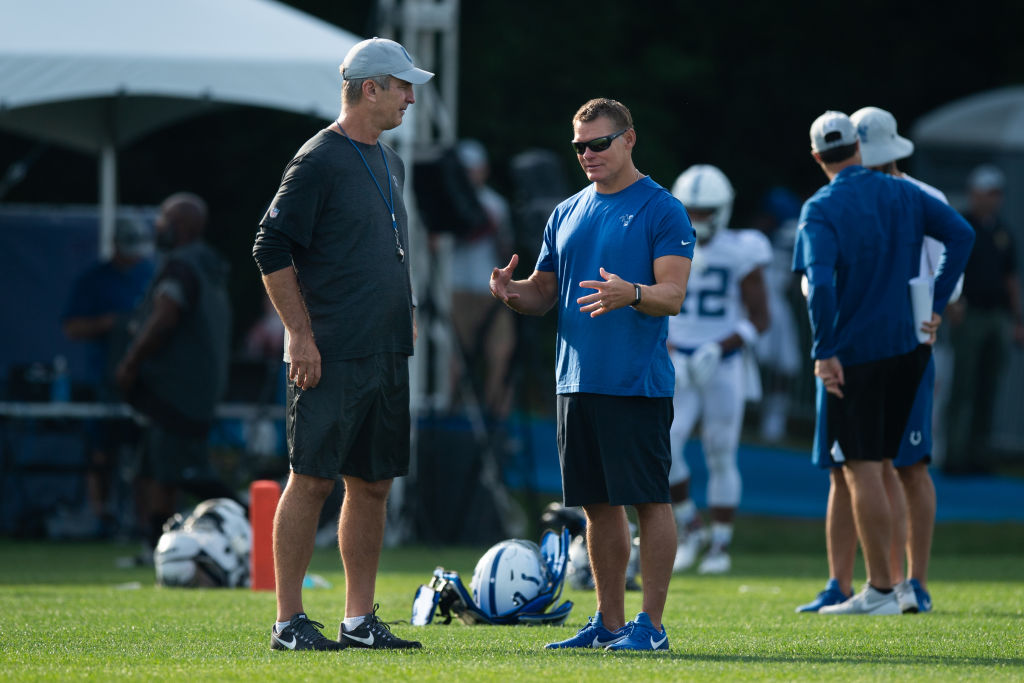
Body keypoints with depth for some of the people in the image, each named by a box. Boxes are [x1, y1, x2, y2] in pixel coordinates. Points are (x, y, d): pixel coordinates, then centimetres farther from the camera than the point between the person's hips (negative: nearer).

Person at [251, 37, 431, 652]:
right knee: (313, 481, -7)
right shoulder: (320, 160, -10)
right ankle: (289, 622, -4)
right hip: (332, 358, -8)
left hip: (387, 356, 8)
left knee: (373, 485, 8)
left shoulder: (389, 163, 17)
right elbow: (272, 250, -12)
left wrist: (405, 317, 19)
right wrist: (301, 335, -15)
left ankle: (361, 620, 13)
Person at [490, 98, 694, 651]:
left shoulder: (662, 210, -4)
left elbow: (672, 295, -13)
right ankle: (609, 621, 17)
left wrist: (631, 294, -33)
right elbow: (544, 294, 19)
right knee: (599, 505, 10)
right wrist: (511, 291, -3)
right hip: (577, 379, 6)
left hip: (638, 383, -6)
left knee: (649, 500, -4)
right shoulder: (567, 214, 16)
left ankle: (651, 624, -2)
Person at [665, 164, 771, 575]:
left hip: (724, 367, -2)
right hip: (678, 366, 2)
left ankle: (721, 546, 13)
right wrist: (666, 354, -9)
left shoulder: (739, 255, -6)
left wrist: (719, 349, -16)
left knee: (720, 457, 2)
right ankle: (689, 527, 6)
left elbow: (759, 318, -3)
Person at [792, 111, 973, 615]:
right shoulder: (903, 194, 6)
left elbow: (821, 284, -23)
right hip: (906, 346, 6)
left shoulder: (822, 210, -11)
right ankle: (876, 587, 14)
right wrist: (936, 304, 7)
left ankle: (881, 589, -3)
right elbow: (961, 234, 4)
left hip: (852, 353, -6)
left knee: (862, 470, -2)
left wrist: (823, 352, -17)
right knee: (876, 465, 14)